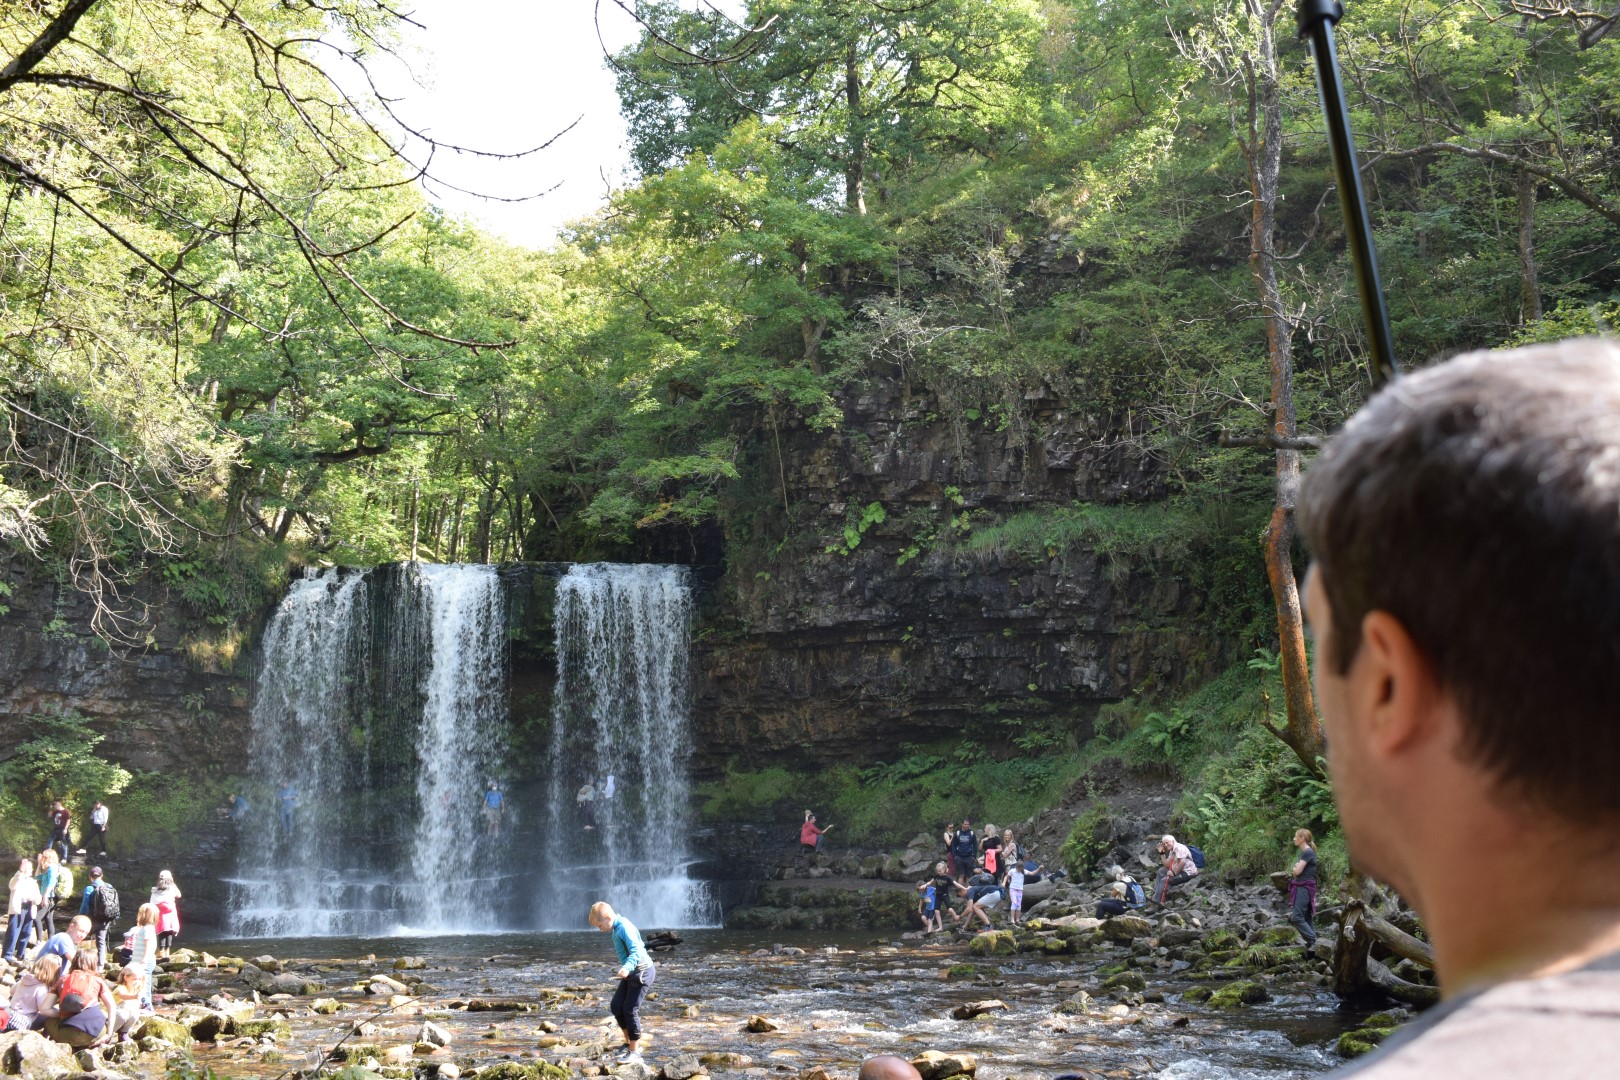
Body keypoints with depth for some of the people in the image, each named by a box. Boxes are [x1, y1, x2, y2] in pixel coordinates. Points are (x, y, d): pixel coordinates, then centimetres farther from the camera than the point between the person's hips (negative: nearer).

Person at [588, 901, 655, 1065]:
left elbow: (636, 951, -29)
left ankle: (634, 1052, 0)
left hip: (641, 971, -10)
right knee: (616, 1006, 9)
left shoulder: (625, 928, -20)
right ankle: (629, 1043, 20)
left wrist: (627, 967, -45)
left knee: (630, 1009, -8)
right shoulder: (617, 928, 10)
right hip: (631, 973, 10)